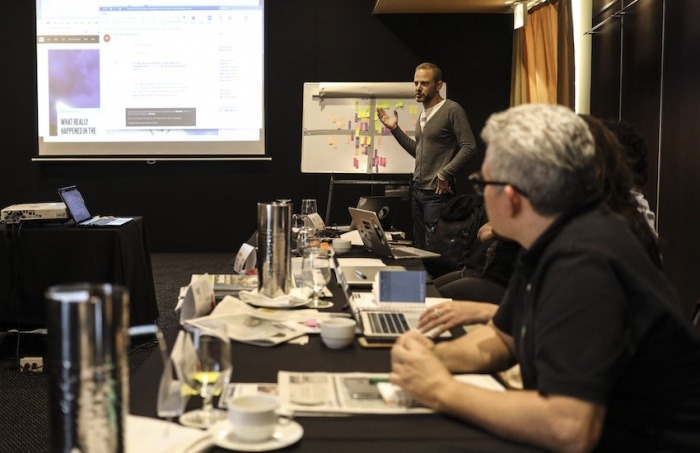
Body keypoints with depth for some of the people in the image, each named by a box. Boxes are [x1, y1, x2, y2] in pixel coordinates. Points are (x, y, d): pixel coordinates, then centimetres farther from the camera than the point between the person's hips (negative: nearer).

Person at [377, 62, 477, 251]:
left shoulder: (452, 110, -10)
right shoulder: (423, 113, 16)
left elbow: (469, 147, -16)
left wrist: (445, 173, -19)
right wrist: (395, 129, 15)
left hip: (437, 192, -8)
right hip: (417, 189, 8)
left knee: (433, 249, -7)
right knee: (419, 247, 12)